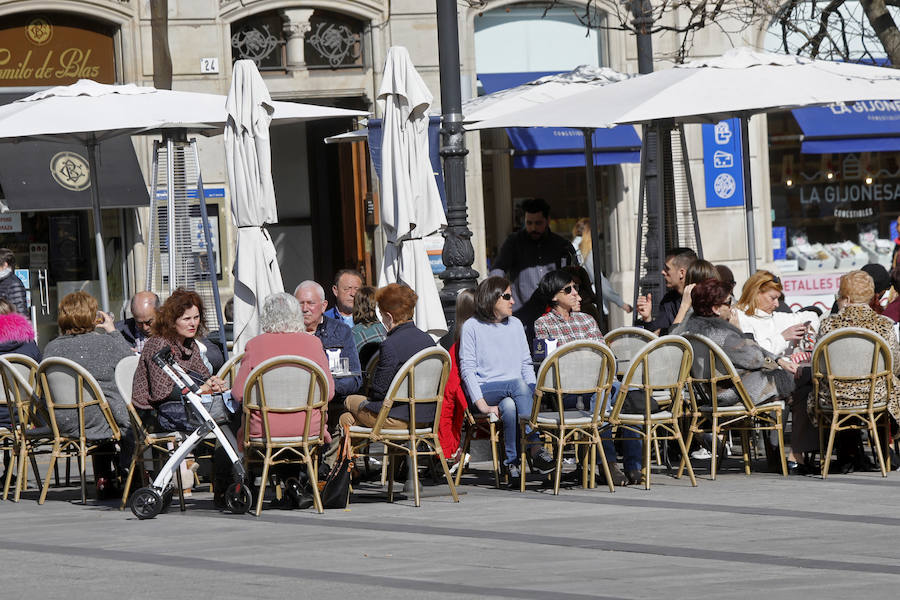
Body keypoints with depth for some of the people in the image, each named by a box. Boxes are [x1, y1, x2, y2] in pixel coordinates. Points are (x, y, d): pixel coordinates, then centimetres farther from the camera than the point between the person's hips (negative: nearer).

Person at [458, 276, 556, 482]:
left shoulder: (515, 324, 18)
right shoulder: (472, 327, 1)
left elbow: (526, 364, 18)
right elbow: (467, 369, -4)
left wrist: (533, 394, 0)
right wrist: (482, 405, -16)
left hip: (513, 394, 4)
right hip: (485, 391, -4)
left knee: (510, 406, -36)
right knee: (518, 385, -35)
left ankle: (512, 463, -35)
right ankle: (535, 451, -43)